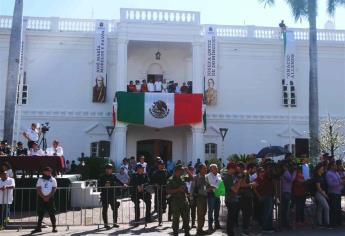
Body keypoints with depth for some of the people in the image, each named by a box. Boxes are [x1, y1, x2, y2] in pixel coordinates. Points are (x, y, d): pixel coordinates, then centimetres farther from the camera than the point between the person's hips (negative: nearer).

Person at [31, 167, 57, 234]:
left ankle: (54, 228, 1)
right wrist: (43, 197, -11)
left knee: (52, 214, -2)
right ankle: (38, 227, 9)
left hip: (50, 198, -1)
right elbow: (38, 189, -2)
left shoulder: (53, 180, 5)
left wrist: (48, 197, -12)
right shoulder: (40, 179, 6)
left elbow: (54, 189, -2)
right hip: (41, 198, 1)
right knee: (40, 214, 3)